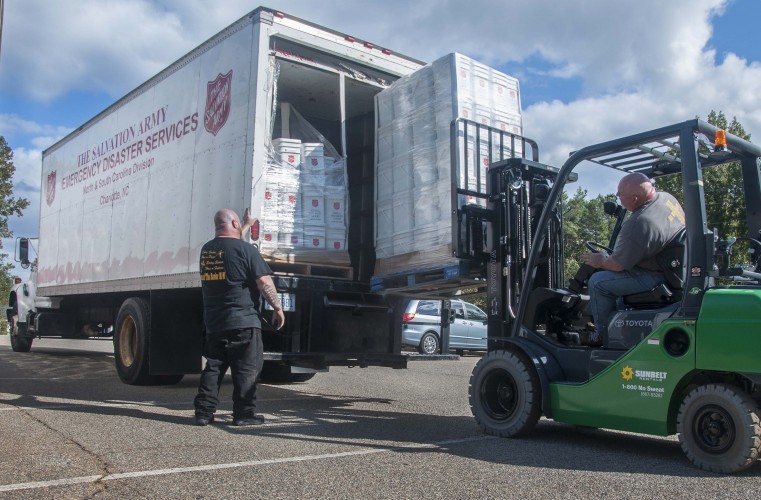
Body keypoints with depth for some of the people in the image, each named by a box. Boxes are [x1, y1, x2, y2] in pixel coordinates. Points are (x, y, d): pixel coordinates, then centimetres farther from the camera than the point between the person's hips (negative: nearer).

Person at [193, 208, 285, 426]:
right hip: (243, 321, -6)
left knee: (213, 367, 13)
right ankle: (243, 413, 6)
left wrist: (247, 225, 42)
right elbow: (264, 281, -14)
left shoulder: (206, 250, 10)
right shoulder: (245, 249, -11)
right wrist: (277, 307, -5)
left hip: (213, 322, 6)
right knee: (246, 369, 2)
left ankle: (203, 411, 12)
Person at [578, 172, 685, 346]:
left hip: (655, 278, -10)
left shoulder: (636, 226, -31)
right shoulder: (667, 197, -2)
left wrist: (600, 261, 2)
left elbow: (617, 265, -19)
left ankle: (603, 333, 7)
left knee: (598, 282, -7)